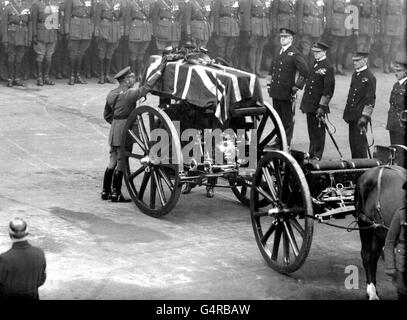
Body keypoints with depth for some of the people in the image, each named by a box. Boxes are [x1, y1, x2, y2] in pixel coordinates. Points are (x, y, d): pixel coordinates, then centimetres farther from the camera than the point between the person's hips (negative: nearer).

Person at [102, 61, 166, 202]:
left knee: (112, 161, 14)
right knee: (121, 162, -2)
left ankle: (106, 191, 18)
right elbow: (146, 87, -21)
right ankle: (116, 194, 2)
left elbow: (107, 115, 16)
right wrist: (159, 71, -18)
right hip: (125, 131, -8)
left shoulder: (111, 94, 9)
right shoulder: (129, 94, -16)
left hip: (114, 131, 8)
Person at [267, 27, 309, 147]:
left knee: (287, 119, 1)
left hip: (286, 93, -8)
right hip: (275, 92, 8)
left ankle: (287, 143, 7)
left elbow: (304, 70, -18)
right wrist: (271, 82, 21)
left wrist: (297, 86, -16)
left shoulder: (294, 54, -11)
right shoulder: (279, 52, 15)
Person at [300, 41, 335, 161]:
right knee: (311, 129, 13)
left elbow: (328, 90, -14)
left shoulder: (328, 68, -10)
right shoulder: (313, 65, 15)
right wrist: (304, 103, 18)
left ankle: (317, 155, 7)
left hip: (318, 106, -7)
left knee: (318, 130, 0)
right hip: (309, 105, 7)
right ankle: (311, 152, 22)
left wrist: (322, 106, -18)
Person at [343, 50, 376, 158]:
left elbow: (370, 100, -14)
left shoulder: (369, 77, -10)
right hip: (352, 115, 8)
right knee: (352, 141, 11)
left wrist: (364, 117, -18)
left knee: (360, 142, -5)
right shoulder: (355, 75, 14)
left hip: (360, 116, -8)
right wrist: (347, 113, 16)